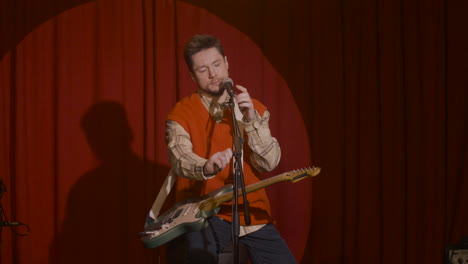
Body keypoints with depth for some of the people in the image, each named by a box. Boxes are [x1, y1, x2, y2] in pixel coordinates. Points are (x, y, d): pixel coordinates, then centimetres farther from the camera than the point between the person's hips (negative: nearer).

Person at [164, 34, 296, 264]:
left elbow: (269, 163, -5)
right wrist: (206, 167, -41)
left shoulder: (254, 109, 6)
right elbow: (180, 159, -19)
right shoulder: (181, 114, -1)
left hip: (250, 211, 3)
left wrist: (251, 120, -18)